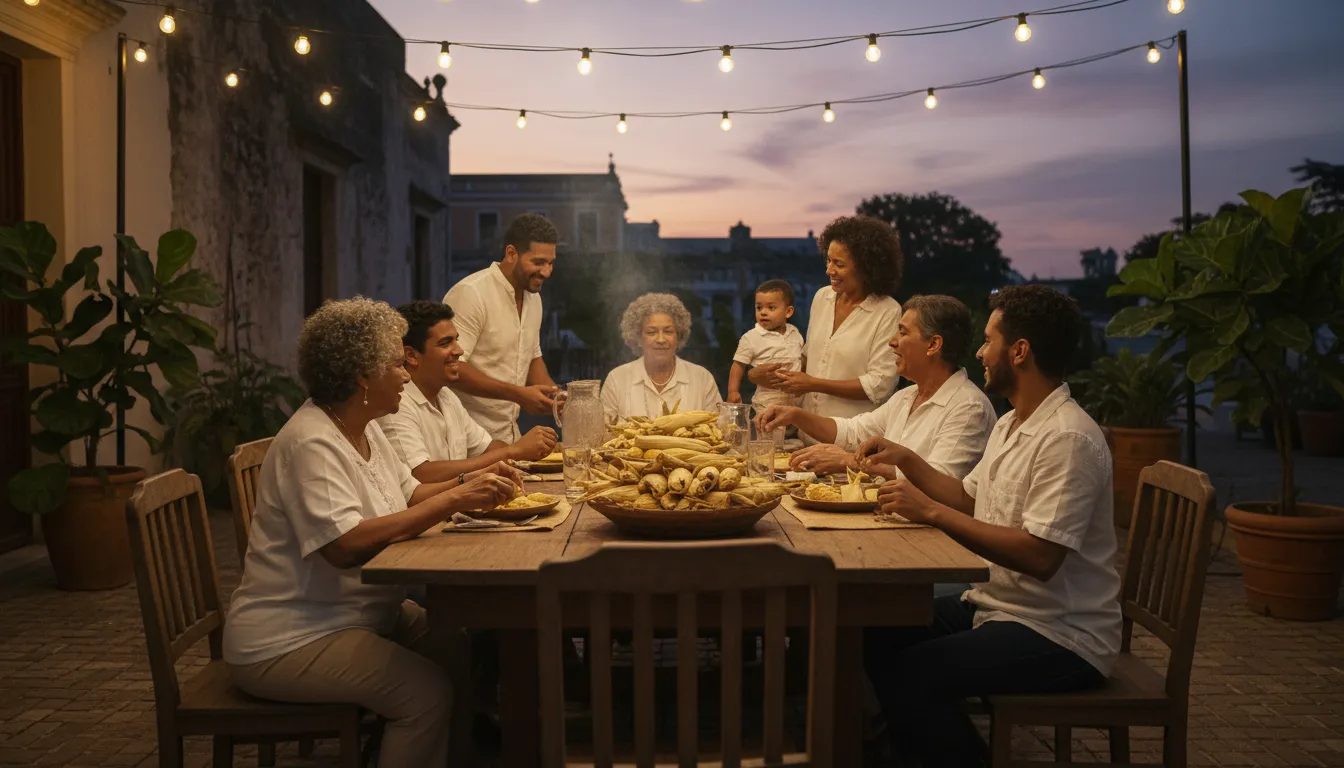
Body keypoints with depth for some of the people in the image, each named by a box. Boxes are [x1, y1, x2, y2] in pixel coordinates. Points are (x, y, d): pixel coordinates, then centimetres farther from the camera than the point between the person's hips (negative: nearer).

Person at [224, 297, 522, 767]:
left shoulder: (364, 429, 7)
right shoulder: (312, 443, -21)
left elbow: (407, 494, 15)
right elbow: (347, 546, -31)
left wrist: (467, 482, -3)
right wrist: (454, 501, -30)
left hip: (360, 615, 9)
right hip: (287, 641, -9)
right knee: (429, 693, -23)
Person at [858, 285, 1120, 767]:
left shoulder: (1068, 438, -21)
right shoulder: (1010, 425, 11)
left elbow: (1040, 557, -28)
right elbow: (970, 500, 21)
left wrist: (932, 512, -24)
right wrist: (905, 460, 9)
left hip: (1061, 636, -9)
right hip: (998, 604, 9)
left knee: (913, 673, -24)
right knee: (878, 633, 3)